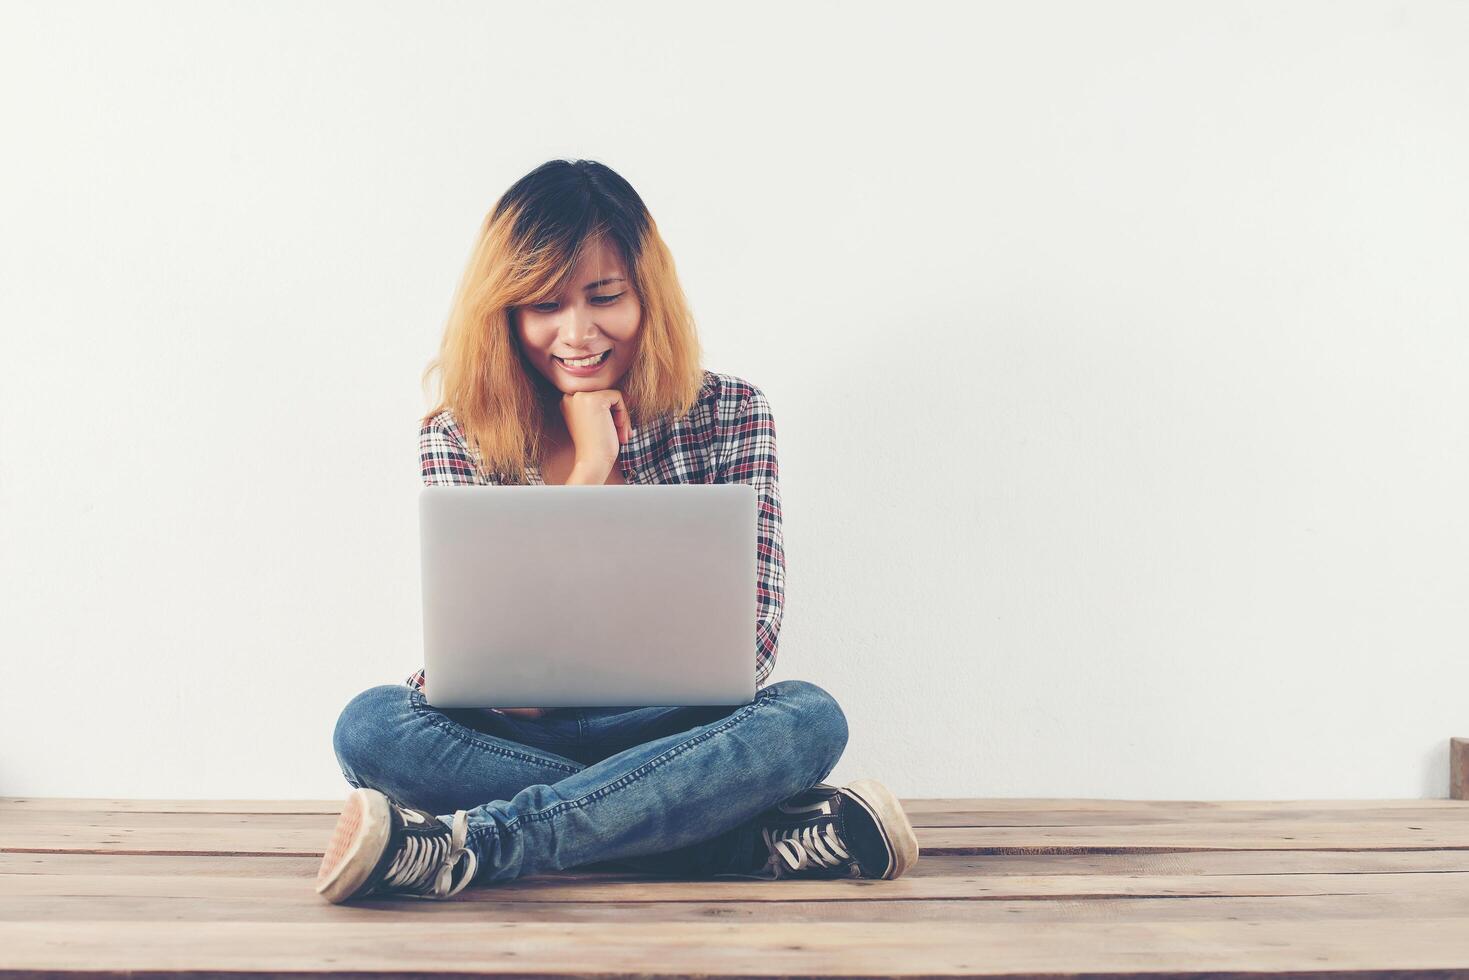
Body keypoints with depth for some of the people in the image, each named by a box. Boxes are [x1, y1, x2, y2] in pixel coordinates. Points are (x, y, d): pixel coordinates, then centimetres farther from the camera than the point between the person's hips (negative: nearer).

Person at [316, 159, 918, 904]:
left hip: (676, 733, 0)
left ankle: (465, 846, -34)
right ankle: (758, 839, -29)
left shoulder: (729, 415, -2)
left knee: (808, 717, -30)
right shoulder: (457, 437, 0)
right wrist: (590, 469, -13)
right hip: (514, 738, 1)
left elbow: (745, 650, -9)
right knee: (372, 726, -27)